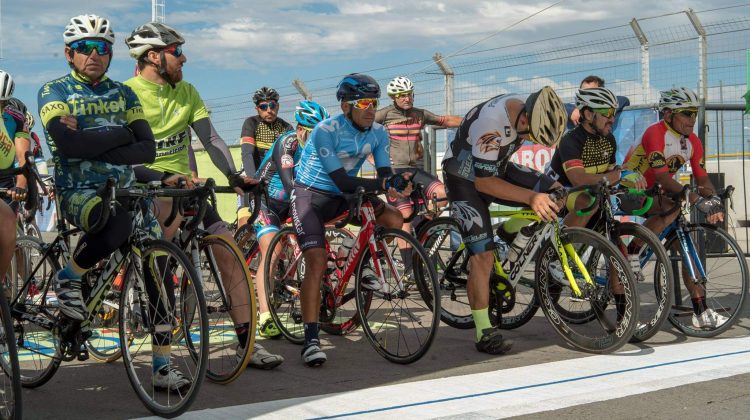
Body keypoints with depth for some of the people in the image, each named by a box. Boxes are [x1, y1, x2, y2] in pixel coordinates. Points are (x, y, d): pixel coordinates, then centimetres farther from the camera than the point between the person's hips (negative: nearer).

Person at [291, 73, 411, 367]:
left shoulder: (377, 133, -5)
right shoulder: (326, 131, -23)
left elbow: (384, 173, -10)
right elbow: (342, 181, -29)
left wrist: (397, 182, -34)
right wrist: (383, 184, -38)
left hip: (341, 197, 6)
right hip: (310, 195, -6)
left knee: (394, 220, -14)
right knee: (317, 263, -19)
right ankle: (311, 340, -16)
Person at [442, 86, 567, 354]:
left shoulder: (530, 110, -15)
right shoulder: (491, 124, -36)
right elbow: (483, 182, -32)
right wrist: (531, 197, -39)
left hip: (497, 168, 7)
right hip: (465, 178, -7)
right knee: (483, 255, -15)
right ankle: (484, 333, -8)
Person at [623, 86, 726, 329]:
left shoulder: (692, 141, -1)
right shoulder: (655, 134, -24)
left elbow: (702, 180, -2)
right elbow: (663, 179, -32)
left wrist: (714, 199, -25)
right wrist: (698, 200, -40)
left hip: (655, 194, 7)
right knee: (673, 209, -34)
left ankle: (701, 312, 0)